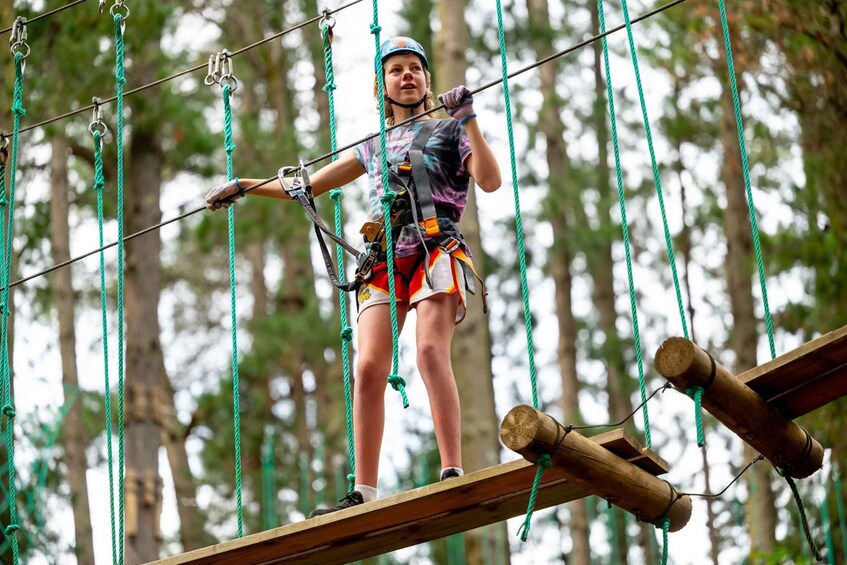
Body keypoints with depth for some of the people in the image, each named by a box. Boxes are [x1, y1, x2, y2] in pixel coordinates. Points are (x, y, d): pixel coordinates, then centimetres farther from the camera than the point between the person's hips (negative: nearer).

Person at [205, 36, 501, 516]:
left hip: (436, 246, -4)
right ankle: (364, 493, -16)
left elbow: (491, 180, 0)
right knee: (369, 366, -13)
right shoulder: (374, 146, 28)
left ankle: (453, 472, -29)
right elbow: (310, 185, 35)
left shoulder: (448, 129, 16)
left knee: (431, 350, -25)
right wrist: (245, 186, 30)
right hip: (385, 256, 4)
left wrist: (468, 120, -8)